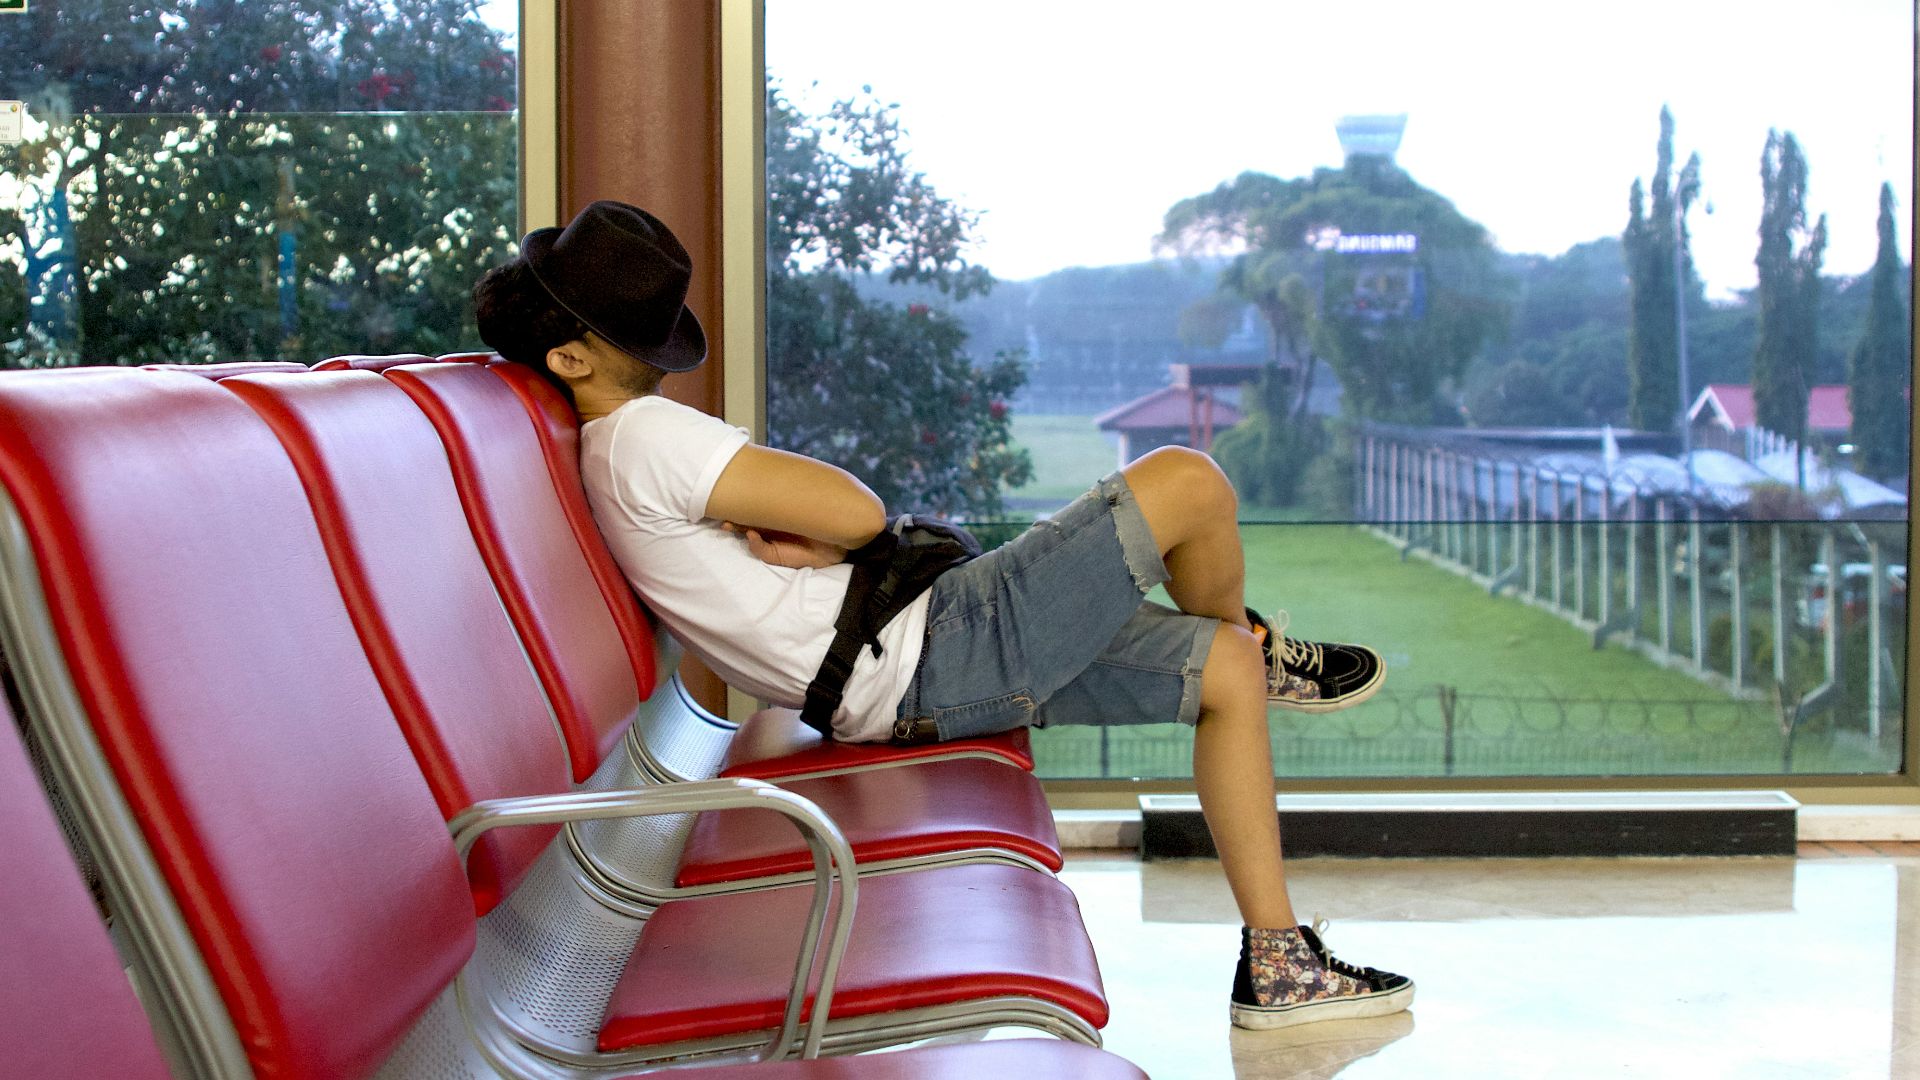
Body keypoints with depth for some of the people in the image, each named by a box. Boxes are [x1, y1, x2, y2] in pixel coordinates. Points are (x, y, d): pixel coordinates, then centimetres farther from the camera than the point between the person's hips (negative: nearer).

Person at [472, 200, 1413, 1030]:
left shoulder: (614, 457, 16)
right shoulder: (644, 436, -18)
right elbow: (859, 514, -20)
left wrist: (794, 542, -6)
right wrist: (816, 537, 2)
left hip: (913, 685, 11)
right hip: (940, 655, -11)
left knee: (1226, 675, 12)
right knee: (1191, 482, -10)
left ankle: (1278, 963, 15)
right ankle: (1259, 647, 24)